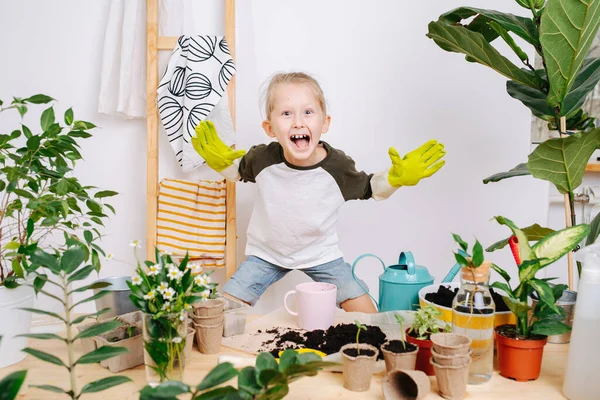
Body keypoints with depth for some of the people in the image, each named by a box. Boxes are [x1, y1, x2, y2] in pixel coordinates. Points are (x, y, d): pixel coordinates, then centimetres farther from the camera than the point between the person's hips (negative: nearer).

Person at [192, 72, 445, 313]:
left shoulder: (337, 167, -21)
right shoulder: (262, 159, -22)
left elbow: (369, 189, 0)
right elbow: (238, 171, 4)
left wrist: (396, 177, -17)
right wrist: (220, 162, -17)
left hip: (321, 254, 0)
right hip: (267, 253, 1)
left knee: (364, 311, -6)